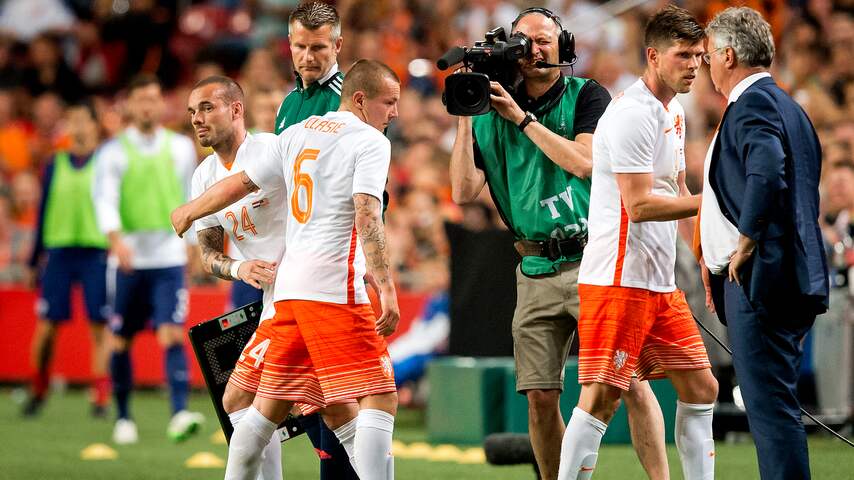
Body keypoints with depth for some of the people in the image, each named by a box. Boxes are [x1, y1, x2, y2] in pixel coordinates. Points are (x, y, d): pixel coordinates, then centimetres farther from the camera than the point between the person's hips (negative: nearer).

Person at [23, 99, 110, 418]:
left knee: (100, 326, -4)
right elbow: (44, 212, 15)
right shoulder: (56, 165, 10)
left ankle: (101, 395, 0)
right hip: (58, 251, 2)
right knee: (47, 325, -1)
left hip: (96, 251, -2)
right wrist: (35, 259, 13)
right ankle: (38, 389, 15)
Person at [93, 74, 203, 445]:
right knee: (121, 341, 6)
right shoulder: (113, 152, -1)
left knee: (172, 334, -15)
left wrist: (190, 240, 19)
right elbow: (104, 199, -14)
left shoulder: (181, 147, 7)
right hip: (129, 259, 0)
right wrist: (116, 238, -30)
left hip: (169, 259, 0)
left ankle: (180, 414, -24)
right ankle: (123, 417, 21)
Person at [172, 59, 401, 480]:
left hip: (289, 287, 7)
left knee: (270, 405, 15)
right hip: (334, 287, -7)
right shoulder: (370, 141, -3)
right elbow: (367, 216, -16)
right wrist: (386, 288, -20)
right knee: (380, 400, -9)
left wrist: (189, 212, 41)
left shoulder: (298, 134, 17)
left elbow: (241, 183, 24)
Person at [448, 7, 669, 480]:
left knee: (632, 383, -11)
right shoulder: (492, 116, 10)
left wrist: (523, 117, -11)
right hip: (537, 271, 3)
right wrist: (465, 120, -4)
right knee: (539, 396, 0)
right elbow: (463, 192, 2)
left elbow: (584, 162, -14)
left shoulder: (587, 96, 3)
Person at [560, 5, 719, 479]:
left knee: (701, 388, 8)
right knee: (601, 399, -10)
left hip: (661, 281, 10)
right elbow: (639, 203, -20)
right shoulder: (631, 113, -15)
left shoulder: (674, 111, 16)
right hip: (618, 279, -10)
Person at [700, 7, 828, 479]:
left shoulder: (753, 103, -11)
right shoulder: (787, 106, 21)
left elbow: (767, 173, -29)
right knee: (774, 406, 13)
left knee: (770, 406, -10)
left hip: (759, 279, -10)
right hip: (793, 279, 10)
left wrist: (746, 245, -21)